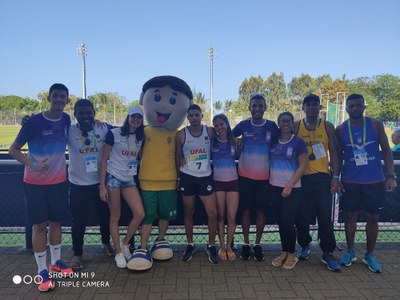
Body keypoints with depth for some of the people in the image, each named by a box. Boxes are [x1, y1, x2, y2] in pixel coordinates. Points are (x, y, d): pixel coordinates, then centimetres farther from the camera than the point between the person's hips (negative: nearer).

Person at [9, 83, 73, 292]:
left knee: (56, 221, 13)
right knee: (39, 225, 1)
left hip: (59, 181, 4)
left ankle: (56, 262, 30)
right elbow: (13, 150, -13)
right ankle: (42, 271, 13)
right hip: (35, 182, -4)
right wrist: (32, 164, -28)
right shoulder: (35, 121, -15)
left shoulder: (66, 120, -2)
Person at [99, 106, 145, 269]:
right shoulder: (114, 133, -7)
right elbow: (104, 159, -7)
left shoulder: (141, 138, 6)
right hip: (113, 178, -4)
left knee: (140, 214, -5)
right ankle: (118, 253, 20)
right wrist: (102, 185, -10)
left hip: (129, 180, 5)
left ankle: (125, 243, 18)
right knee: (115, 217, 4)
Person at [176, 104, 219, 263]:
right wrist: (179, 177, 6)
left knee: (212, 213, -3)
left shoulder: (210, 131, -2)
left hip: (206, 177, 1)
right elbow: (177, 156, 5)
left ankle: (211, 246, 17)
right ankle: (190, 245, 27)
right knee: (188, 212, 10)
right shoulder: (181, 135, -3)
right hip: (187, 177, 0)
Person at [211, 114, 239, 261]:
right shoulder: (212, 142, 1)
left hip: (233, 182, 1)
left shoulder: (234, 141, 5)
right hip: (217, 182, -1)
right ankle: (222, 247, 18)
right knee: (220, 216, 4)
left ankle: (229, 247, 17)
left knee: (232, 217, -1)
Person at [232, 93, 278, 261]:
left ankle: (257, 245, 23)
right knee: (245, 210, 7)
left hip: (264, 177, 0)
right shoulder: (243, 125, -1)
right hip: (245, 176, 0)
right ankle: (246, 244, 22)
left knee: (261, 211, 7)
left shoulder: (272, 126, -2)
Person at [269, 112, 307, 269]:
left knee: (288, 222, -4)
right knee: (280, 222, 9)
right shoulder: (273, 141, 6)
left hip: (292, 188, -4)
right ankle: (284, 252, 24)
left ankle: (292, 254, 16)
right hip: (275, 187, 4)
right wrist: (269, 180, 2)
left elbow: (302, 166, -8)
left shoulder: (298, 142, -5)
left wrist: (290, 185, -14)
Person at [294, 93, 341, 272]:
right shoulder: (296, 127, 3)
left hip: (322, 176, 0)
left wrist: (335, 176, -2)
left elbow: (333, 152, 5)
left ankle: (328, 253, 12)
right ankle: (304, 245, 27)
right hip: (302, 177, 0)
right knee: (302, 215, 6)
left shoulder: (327, 127, 5)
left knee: (325, 216, -1)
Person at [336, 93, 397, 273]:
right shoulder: (340, 130, 1)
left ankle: (370, 255, 23)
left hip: (374, 181, 0)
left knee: (372, 217, 7)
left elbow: (386, 150, 2)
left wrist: (391, 175, -6)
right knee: (350, 216, 7)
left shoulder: (376, 125, -1)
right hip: (350, 181, 0)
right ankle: (350, 252, 25)